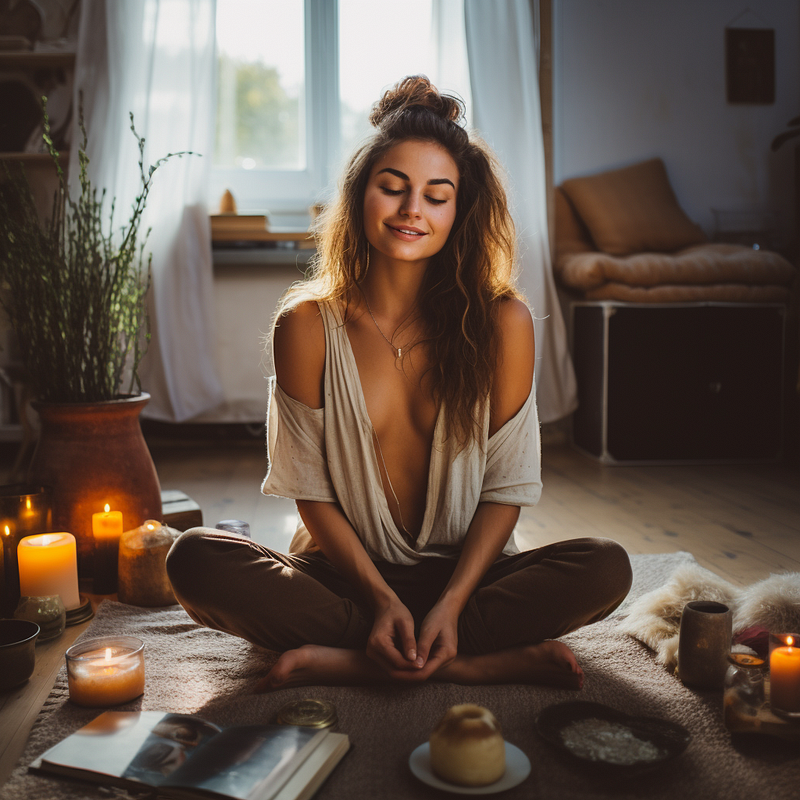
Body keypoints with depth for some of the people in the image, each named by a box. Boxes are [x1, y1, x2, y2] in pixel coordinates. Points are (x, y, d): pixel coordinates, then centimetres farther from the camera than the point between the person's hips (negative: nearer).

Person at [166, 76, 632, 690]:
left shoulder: (501, 323, -8)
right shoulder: (307, 325, -7)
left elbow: (505, 488, -5)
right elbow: (311, 491, -4)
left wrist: (450, 604, -17)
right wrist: (381, 600, -15)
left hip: (465, 573, 1)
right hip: (345, 574, 0)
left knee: (606, 568, -25)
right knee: (196, 560, -25)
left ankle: (339, 661, -22)